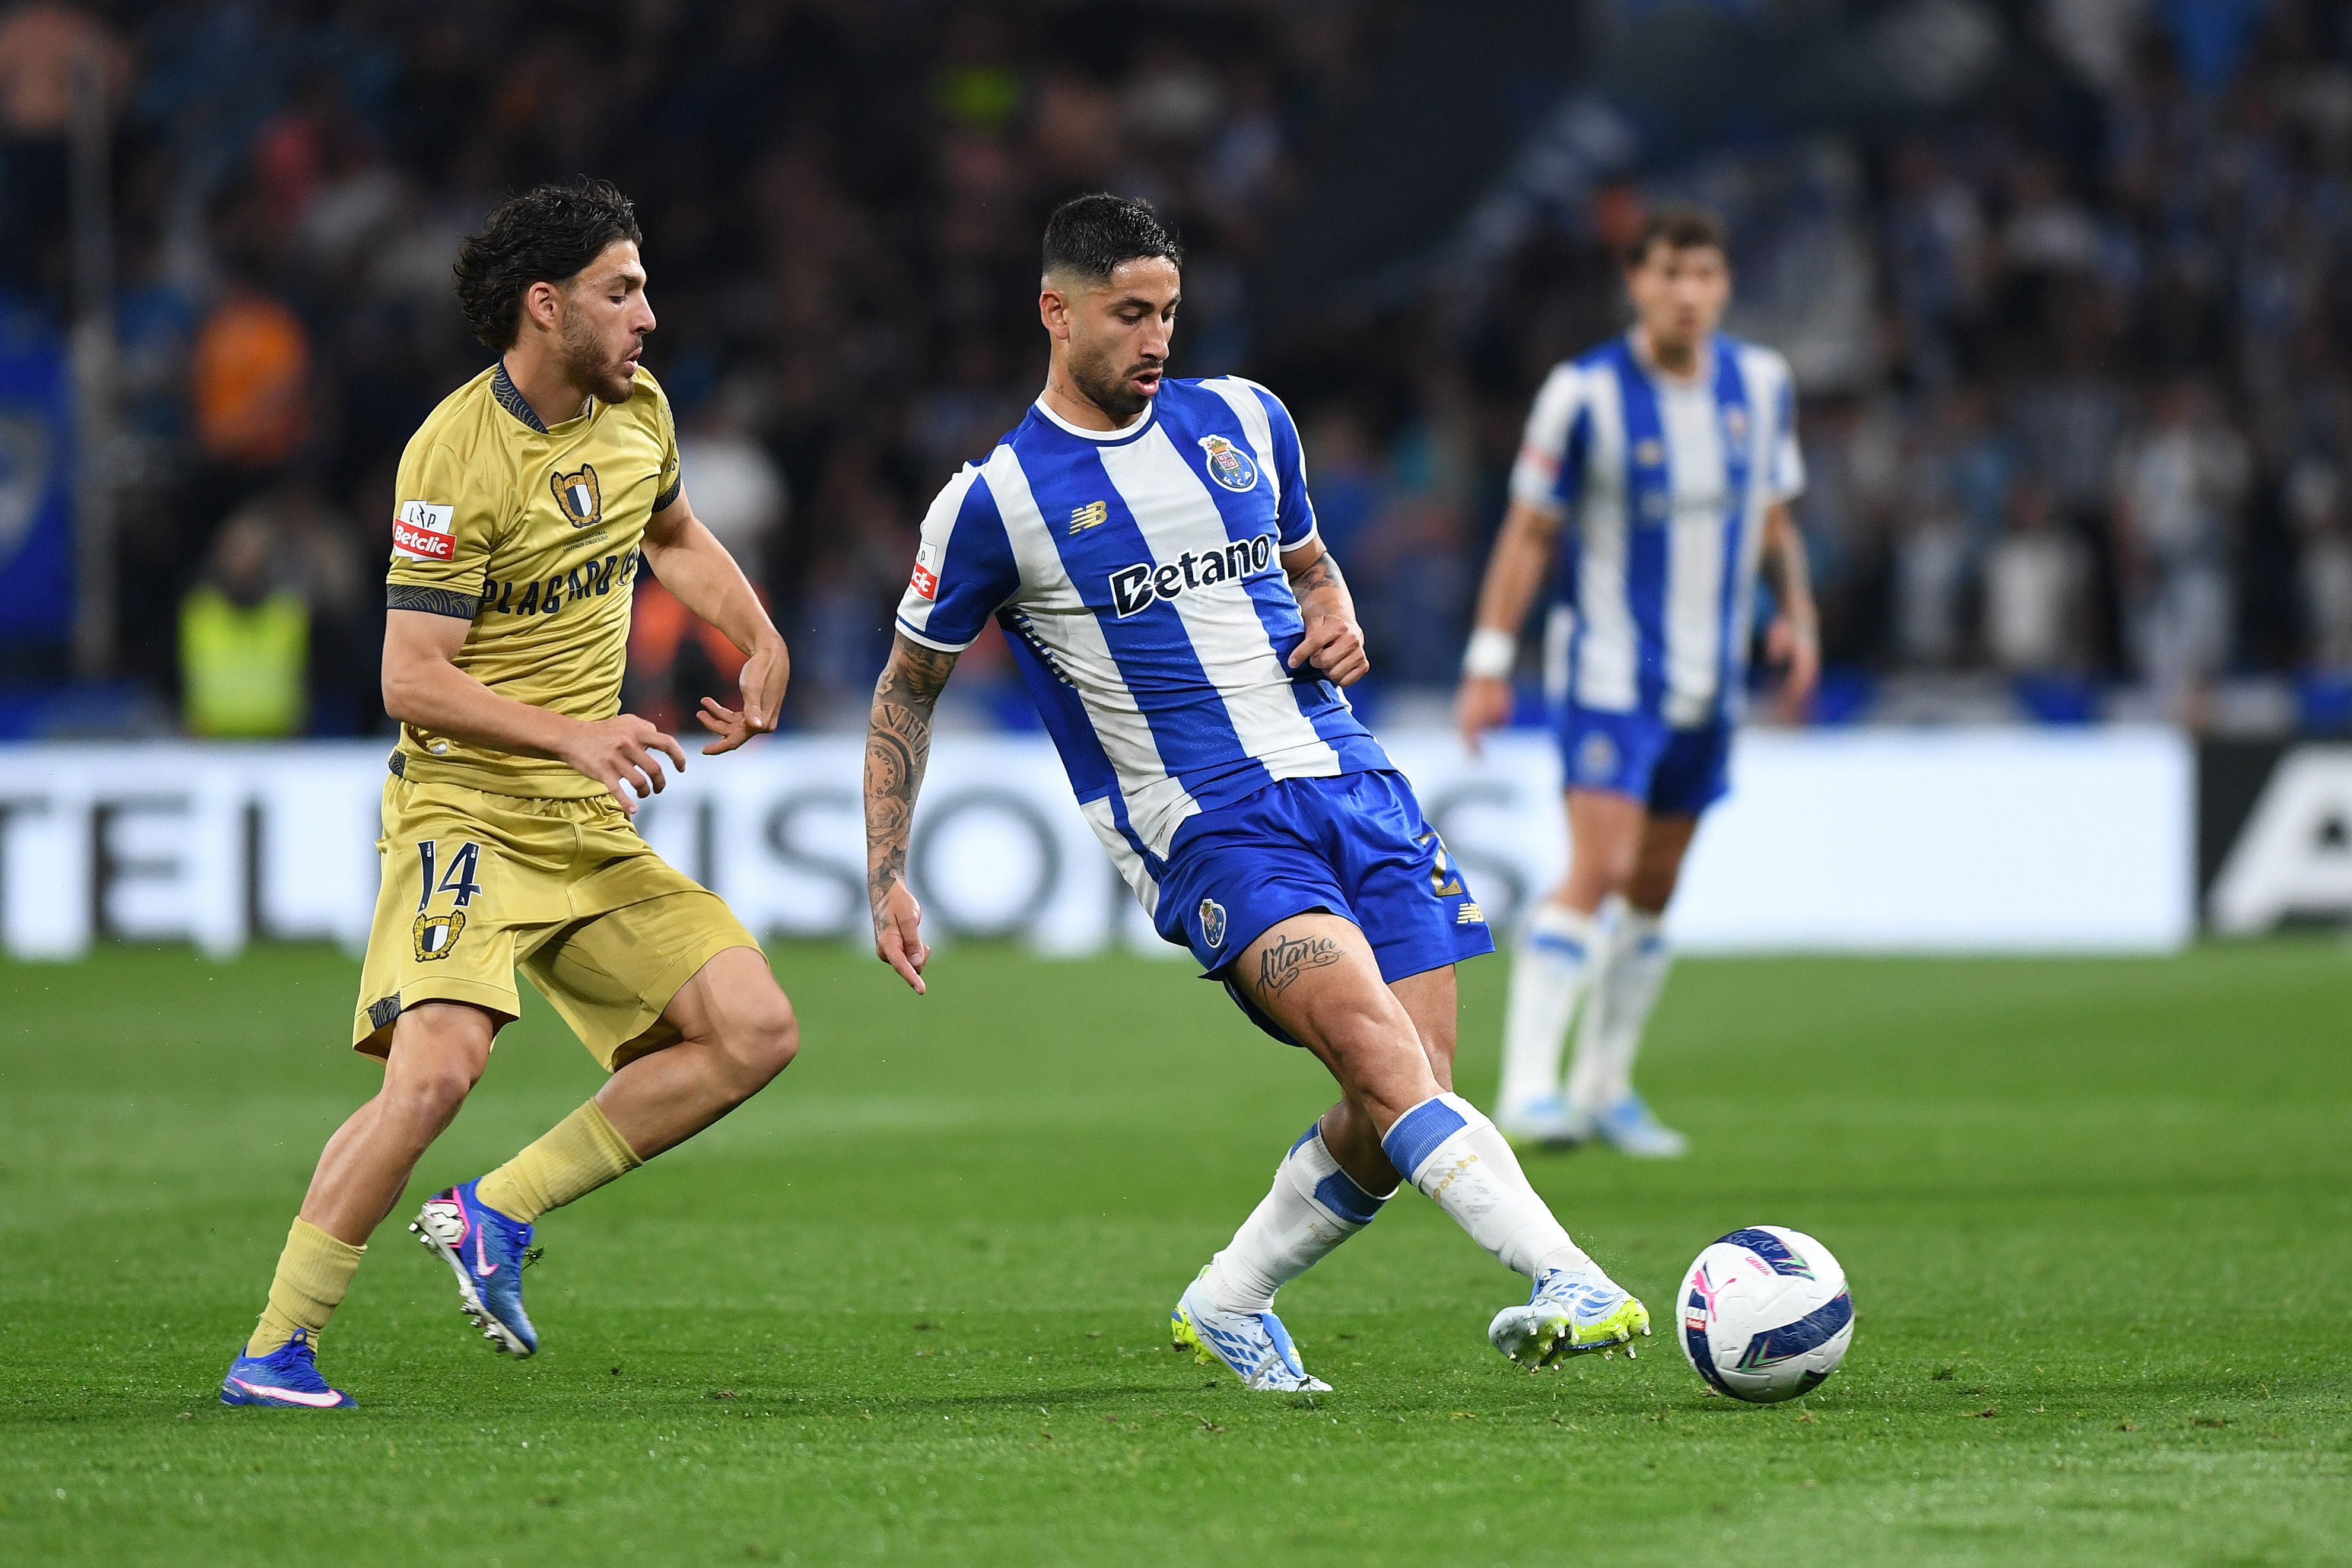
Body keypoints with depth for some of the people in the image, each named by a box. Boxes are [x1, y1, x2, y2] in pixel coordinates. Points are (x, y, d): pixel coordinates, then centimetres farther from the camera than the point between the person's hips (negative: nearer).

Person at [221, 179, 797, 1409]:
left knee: (755, 1032, -4)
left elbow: (672, 533, 28)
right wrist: (570, 734, -29)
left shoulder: (635, 410, 5)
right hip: (464, 813, -8)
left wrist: (760, 643, 12)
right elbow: (410, 678, -19)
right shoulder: (457, 455, -18)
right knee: (434, 1067, -26)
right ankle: (274, 1351, -14)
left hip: (593, 827, 8)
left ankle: (498, 1215, 4)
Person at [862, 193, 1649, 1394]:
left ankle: (1228, 1303, 18)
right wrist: (887, 877, 5)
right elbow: (906, 687, 11)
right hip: (1205, 830, -5)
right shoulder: (994, 501, 0)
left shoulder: (1245, 420, 13)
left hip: (1351, 784, 5)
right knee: (1379, 1050, -26)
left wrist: (1338, 628, 6)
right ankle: (1567, 1285, -36)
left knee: (1403, 1113, -4)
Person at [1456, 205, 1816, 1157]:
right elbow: (1529, 532, -6)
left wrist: (1797, 617, 5)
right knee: (1598, 871, -19)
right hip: (1610, 671, -6)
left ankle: (1603, 1090, 22)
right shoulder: (1586, 394, -12)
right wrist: (1491, 660, -7)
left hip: (1710, 679, 6)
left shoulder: (1762, 385, 3)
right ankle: (1528, 1089, -20)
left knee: (1654, 890, 12)